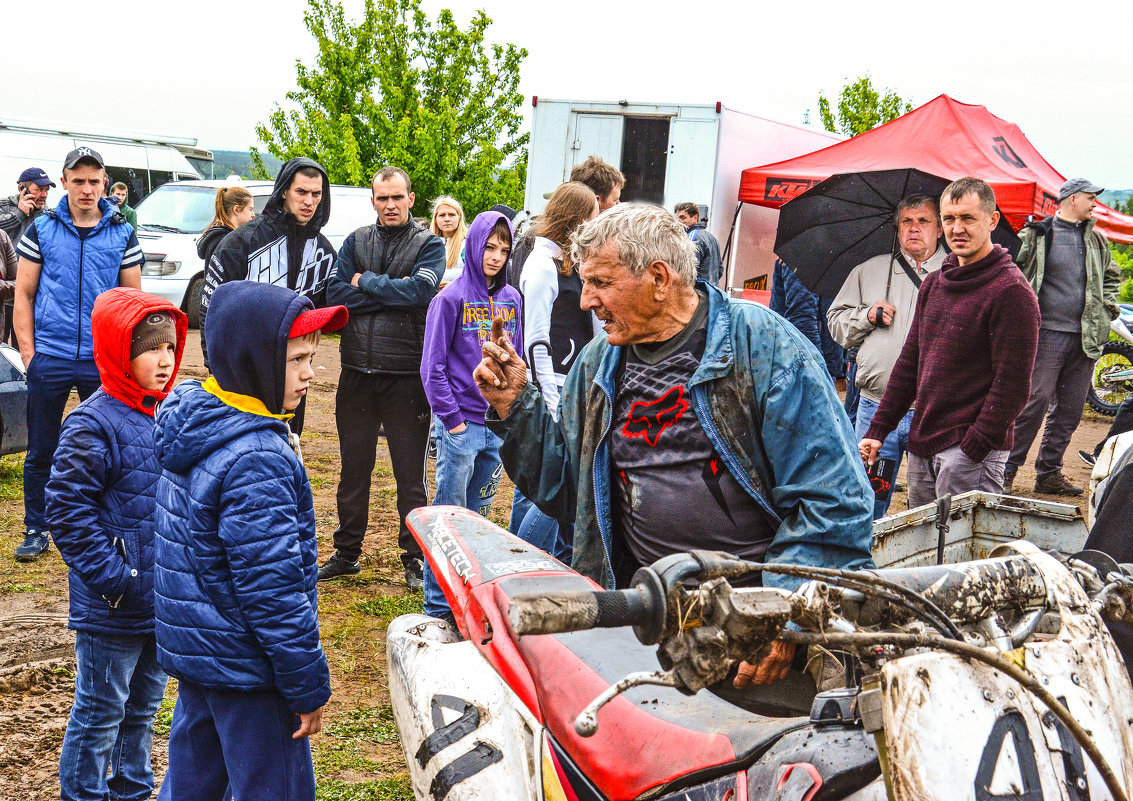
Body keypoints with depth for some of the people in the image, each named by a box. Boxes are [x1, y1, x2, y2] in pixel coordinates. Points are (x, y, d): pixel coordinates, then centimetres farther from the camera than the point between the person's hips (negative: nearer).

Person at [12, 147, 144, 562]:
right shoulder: (41, 229, 3)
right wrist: (28, 351, -3)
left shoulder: (122, 234, 5)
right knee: (41, 451, 7)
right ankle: (36, 531, 19)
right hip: (50, 359, 0)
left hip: (104, 361, 0)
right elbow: (23, 295, 5)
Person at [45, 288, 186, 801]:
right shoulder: (93, 425, -18)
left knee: (144, 705, 22)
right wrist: (113, 577, -19)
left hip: (165, 599, 7)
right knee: (101, 711, 7)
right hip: (112, 606, -7)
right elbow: (68, 510, -18)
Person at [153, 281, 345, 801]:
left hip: (192, 644, 10)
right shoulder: (257, 462, -26)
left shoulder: (193, 421, 3)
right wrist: (309, 685, -17)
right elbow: (271, 587, -24)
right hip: (243, 665, -9)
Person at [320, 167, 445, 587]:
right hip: (357, 373, 3)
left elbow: (420, 289, -18)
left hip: (407, 375, -3)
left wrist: (366, 282, -8)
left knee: (411, 473, 5)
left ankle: (415, 557, 16)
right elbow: (335, 294, -5)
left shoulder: (429, 245, 0)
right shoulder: (356, 241, 9)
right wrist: (391, 291, -12)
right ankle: (346, 552, 25)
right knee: (353, 469, 13)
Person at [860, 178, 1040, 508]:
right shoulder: (933, 284, 13)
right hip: (922, 443, 8)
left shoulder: (1011, 292, -11)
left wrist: (974, 449, -18)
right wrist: (878, 430, 13)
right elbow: (910, 361, 18)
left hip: (973, 450, -8)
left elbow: (1013, 384, -15)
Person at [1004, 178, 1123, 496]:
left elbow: (1111, 275, 31)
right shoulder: (1036, 235, -1)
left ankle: (1049, 472, 16)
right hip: (1047, 331, -6)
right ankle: (1006, 469, -2)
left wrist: (1107, 307, 17)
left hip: (1085, 336, 6)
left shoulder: (1097, 240, 16)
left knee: (1070, 409, 6)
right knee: (1035, 401, -11)